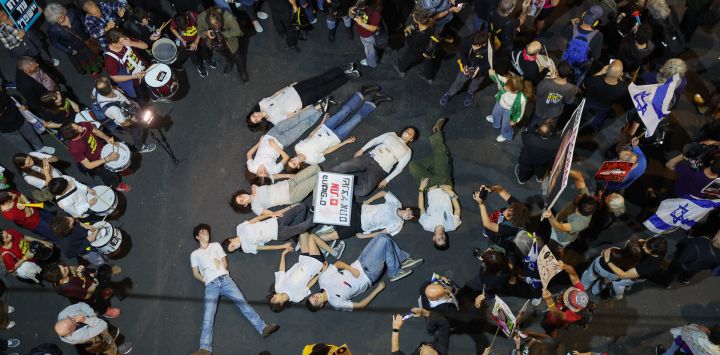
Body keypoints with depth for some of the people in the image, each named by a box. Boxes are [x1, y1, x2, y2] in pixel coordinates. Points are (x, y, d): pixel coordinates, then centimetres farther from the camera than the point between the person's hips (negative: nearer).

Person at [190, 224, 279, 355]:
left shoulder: (216, 245, 23)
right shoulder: (194, 254, 21)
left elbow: (225, 264, 19)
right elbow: (196, 274, 14)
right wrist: (206, 280, -1)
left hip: (225, 279, 1)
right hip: (211, 285, -1)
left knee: (242, 303, -15)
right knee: (208, 317, -15)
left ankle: (263, 328, -25)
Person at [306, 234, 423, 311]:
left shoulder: (323, 279, -10)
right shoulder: (336, 302, -21)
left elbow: (337, 263, 0)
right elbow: (360, 306, -15)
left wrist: (351, 268, -18)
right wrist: (377, 289, -13)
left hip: (359, 264, 6)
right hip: (368, 275, -6)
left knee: (383, 237, -5)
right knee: (384, 241, -20)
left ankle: (404, 259, 17)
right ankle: (395, 273, 4)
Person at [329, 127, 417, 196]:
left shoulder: (407, 151, 10)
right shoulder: (392, 135, 18)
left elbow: (399, 168, 3)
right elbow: (375, 140, 18)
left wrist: (387, 180, -7)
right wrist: (362, 150, 6)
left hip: (380, 169, -3)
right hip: (370, 158, 3)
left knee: (364, 191, -29)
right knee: (344, 166, -21)